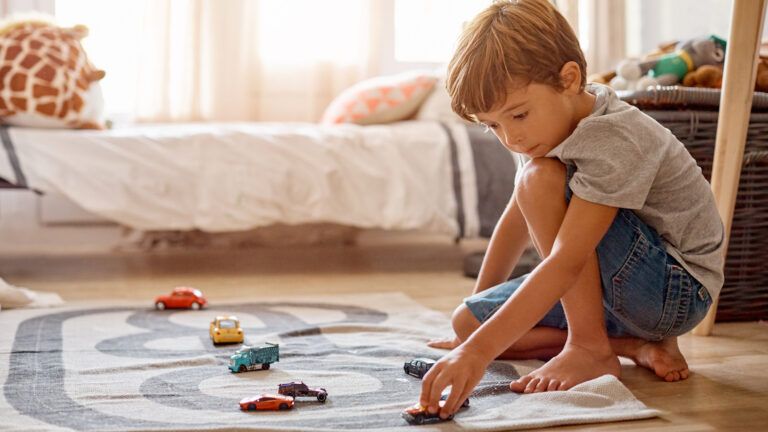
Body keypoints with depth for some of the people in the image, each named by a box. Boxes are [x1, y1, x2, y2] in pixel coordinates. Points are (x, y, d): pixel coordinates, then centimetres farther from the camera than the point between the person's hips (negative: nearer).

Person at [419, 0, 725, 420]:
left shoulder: (615, 142, -28)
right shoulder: (555, 121, 0)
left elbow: (566, 263, -36)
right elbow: (519, 217, 11)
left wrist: (479, 350, -42)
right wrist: (477, 318, 17)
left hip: (676, 289, -9)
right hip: (617, 289, 9)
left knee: (541, 178, -26)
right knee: (467, 320, -1)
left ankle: (590, 348, -19)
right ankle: (637, 344, -2)